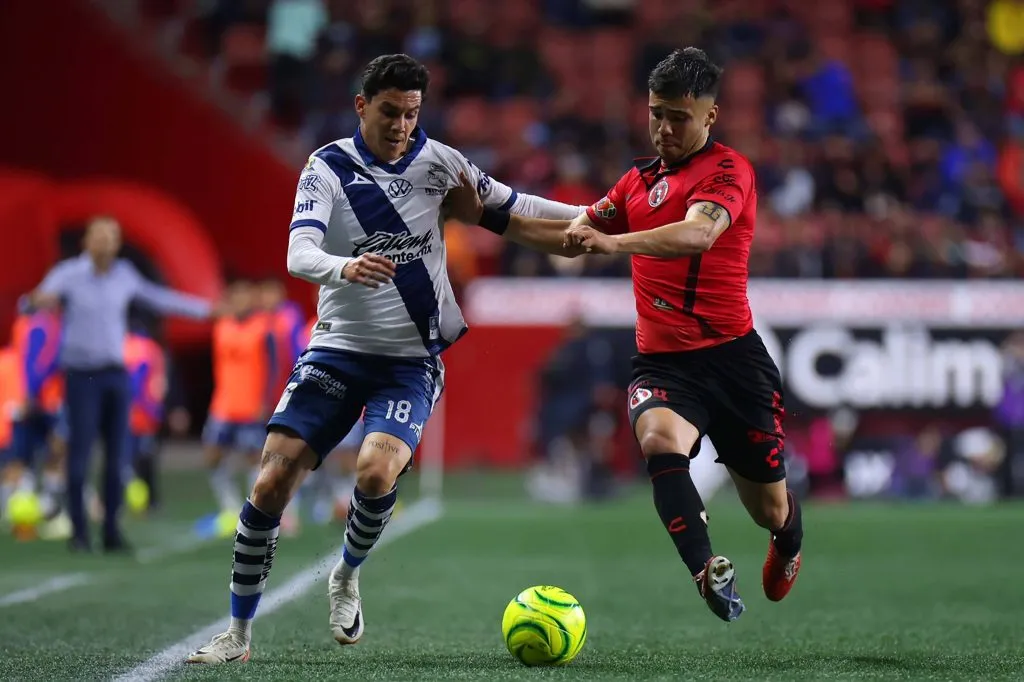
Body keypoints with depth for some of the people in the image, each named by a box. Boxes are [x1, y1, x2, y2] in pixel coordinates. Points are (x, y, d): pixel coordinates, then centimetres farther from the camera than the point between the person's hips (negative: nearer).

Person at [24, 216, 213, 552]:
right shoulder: (68, 274, -7)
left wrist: (205, 308, 27)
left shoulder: (124, 274, 7)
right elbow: (39, 299, -20)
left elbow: (156, 298, 22)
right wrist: (38, 300, -45)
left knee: (116, 457, 2)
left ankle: (112, 531, 9)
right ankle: (79, 532, -3)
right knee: (79, 455, -9)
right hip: (82, 375, -4)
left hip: (116, 375, 4)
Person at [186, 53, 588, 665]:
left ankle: (347, 576, 5)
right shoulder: (329, 167, -4)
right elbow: (299, 254, -18)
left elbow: (509, 207, 11)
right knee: (272, 482, -11)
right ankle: (239, 632, 4)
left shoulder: (435, 160, 1)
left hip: (412, 358, 0)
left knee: (377, 469, -27)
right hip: (339, 347, 0)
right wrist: (343, 268, -39)